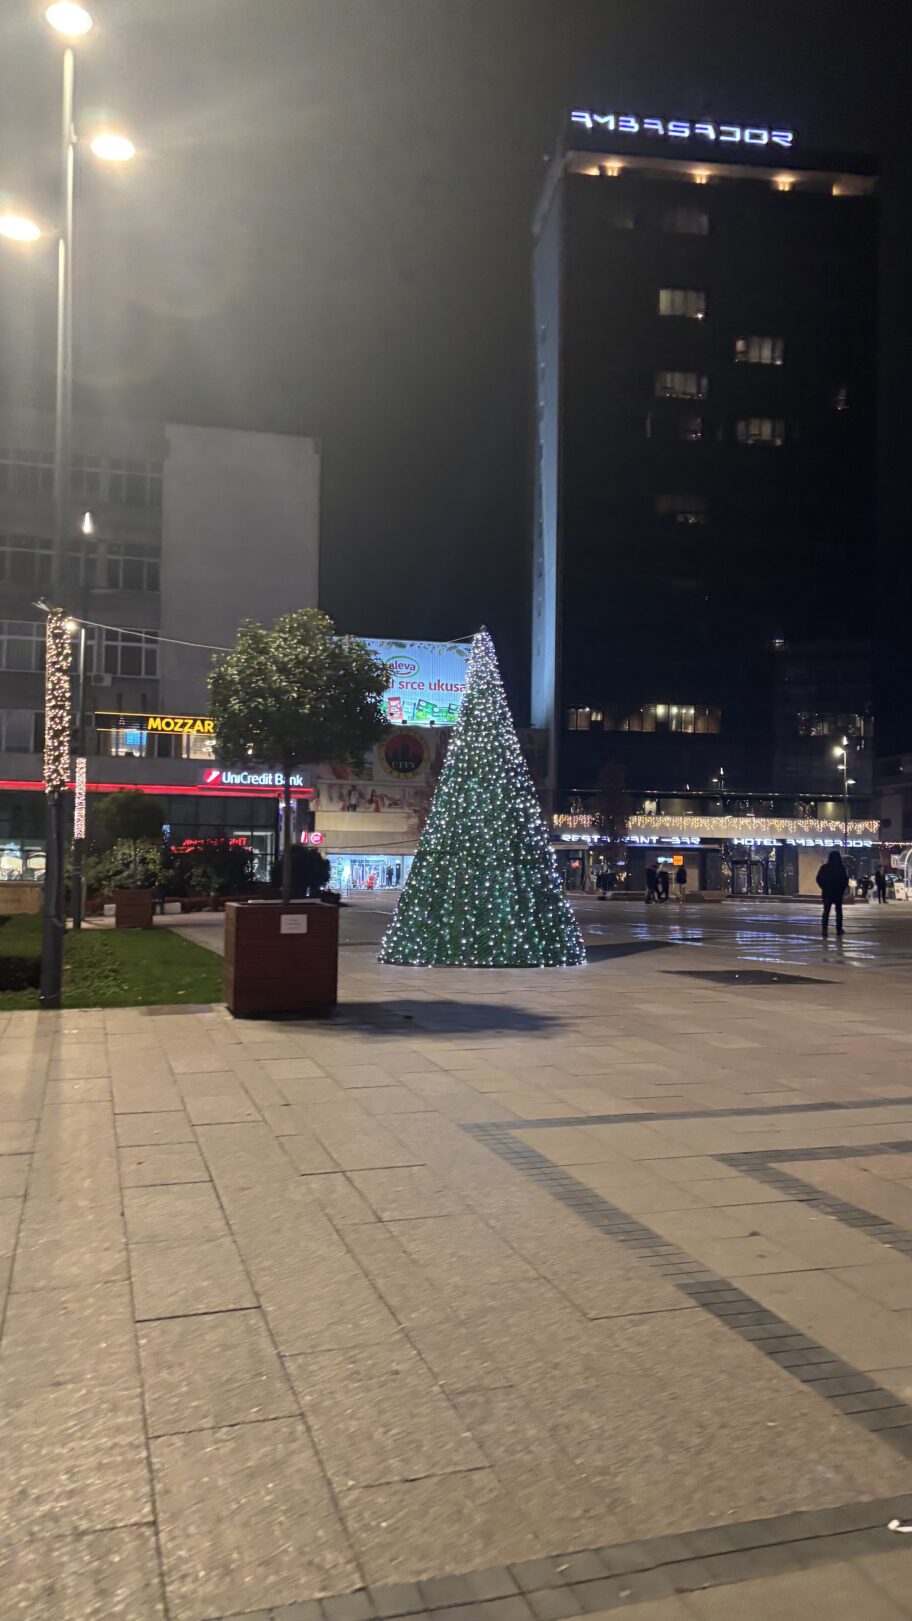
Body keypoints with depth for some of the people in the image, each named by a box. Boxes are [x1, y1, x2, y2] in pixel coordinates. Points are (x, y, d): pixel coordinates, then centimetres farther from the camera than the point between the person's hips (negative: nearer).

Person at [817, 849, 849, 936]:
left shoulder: (824, 867, -4)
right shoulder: (841, 868, -9)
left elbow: (819, 879, -3)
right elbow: (845, 880, -7)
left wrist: (823, 887, 9)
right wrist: (842, 889, 7)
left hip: (827, 892, 1)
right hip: (838, 893, -1)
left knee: (826, 911, 4)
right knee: (838, 911, 11)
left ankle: (825, 929, -9)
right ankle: (839, 929, 10)